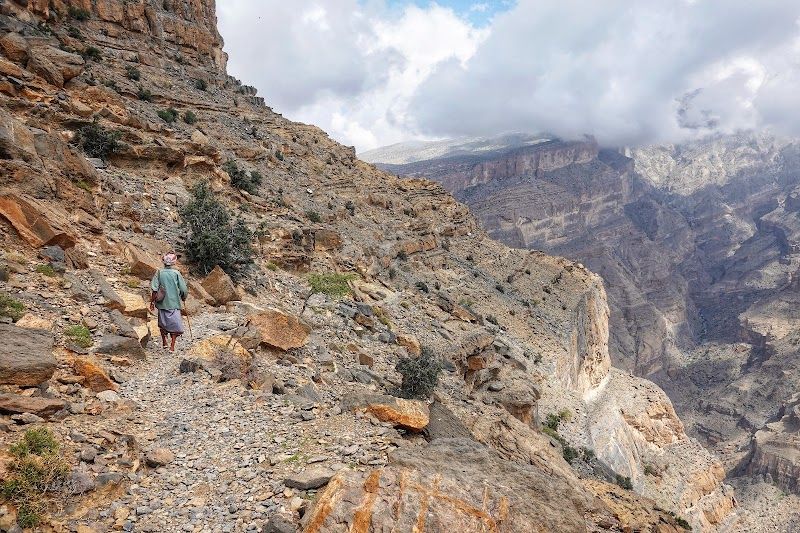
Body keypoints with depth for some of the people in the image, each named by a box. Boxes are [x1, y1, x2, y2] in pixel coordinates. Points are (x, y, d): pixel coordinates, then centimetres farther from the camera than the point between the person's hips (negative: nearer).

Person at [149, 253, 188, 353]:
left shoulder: (159, 273, -3)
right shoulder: (176, 273, -7)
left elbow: (154, 289, -8)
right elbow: (184, 290, -6)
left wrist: (152, 301, 0)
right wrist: (183, 298, 14)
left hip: (162, 303, 3)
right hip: (174, 303, -2)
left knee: (162, 323, 19)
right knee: (175, 324, 4)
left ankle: (164, 343, 30)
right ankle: (172, 346, 0)